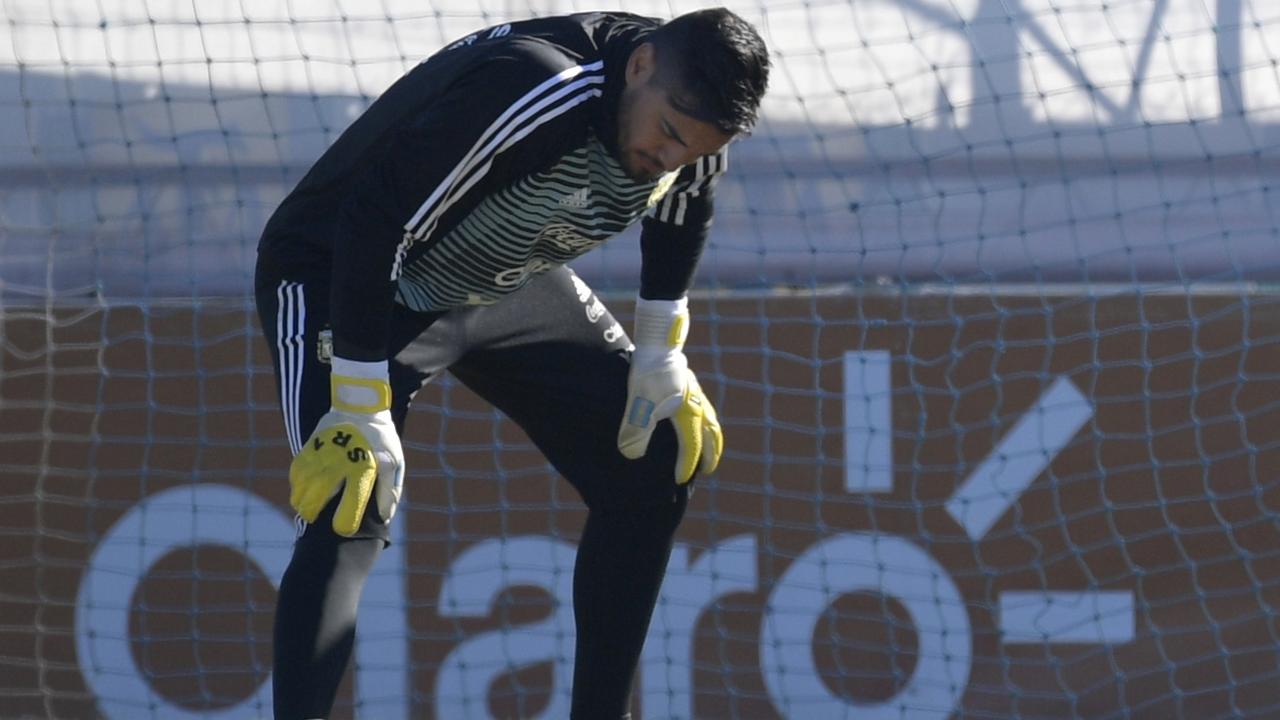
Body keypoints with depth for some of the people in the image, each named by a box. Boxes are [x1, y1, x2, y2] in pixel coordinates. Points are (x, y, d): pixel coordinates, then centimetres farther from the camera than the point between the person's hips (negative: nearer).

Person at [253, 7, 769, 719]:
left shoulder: (693, 113, -15)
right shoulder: (531, 94, -39)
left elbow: (681, 211, 11)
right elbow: (373, 227, -37)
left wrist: (660, 358, 8)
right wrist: (360, 414, -34)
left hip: (506, 281, 8)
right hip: (338, 276, -8)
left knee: (660, 463, 4)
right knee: (350, 515, -27)